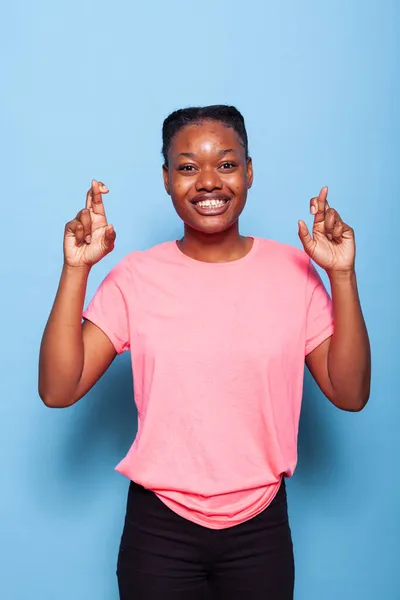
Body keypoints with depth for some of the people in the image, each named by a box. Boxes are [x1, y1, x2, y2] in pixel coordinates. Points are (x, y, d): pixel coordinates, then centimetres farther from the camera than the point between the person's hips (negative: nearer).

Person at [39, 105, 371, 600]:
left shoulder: (292, 270, -5)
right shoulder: (135, 277, -7)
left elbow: (350, 394, -8)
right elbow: (58, 390, -12)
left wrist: (342, 275, -17)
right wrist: (76, 269, -19)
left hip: (261, 526, 1)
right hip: (160, 527, -1)